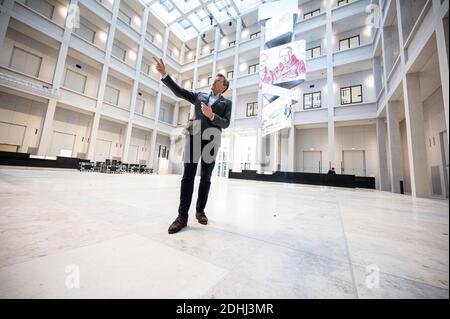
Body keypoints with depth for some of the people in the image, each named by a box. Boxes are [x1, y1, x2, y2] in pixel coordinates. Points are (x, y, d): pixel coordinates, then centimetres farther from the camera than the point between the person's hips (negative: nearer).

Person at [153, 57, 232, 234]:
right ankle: (182, 216, -1)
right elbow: (179, 91, 15)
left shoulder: (226, 102, 16)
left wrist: (211, 115, -12)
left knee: (206, 178, 3)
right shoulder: (199, 95, 23)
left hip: (211, 140, -1)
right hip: (194, 137, 1)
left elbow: (226, 123, 3)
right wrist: (164, 74, 7)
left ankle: (200, 210, 19)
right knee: (188, 176, -6)